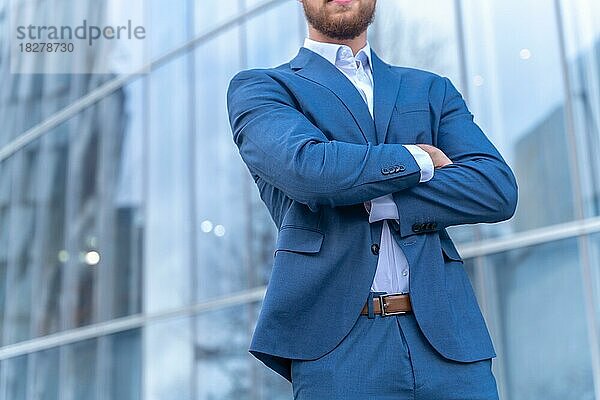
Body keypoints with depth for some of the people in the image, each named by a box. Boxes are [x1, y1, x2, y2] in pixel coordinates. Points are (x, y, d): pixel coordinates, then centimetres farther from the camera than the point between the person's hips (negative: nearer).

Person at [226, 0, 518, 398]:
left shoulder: (433, 91, 18)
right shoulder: (259, 87, 8)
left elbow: (498, 190, 1)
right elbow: (306, 167, -14)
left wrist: (372, 198, -9)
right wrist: (418, 158, 0)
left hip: (447, 335, 3)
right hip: (338, 347, -3)